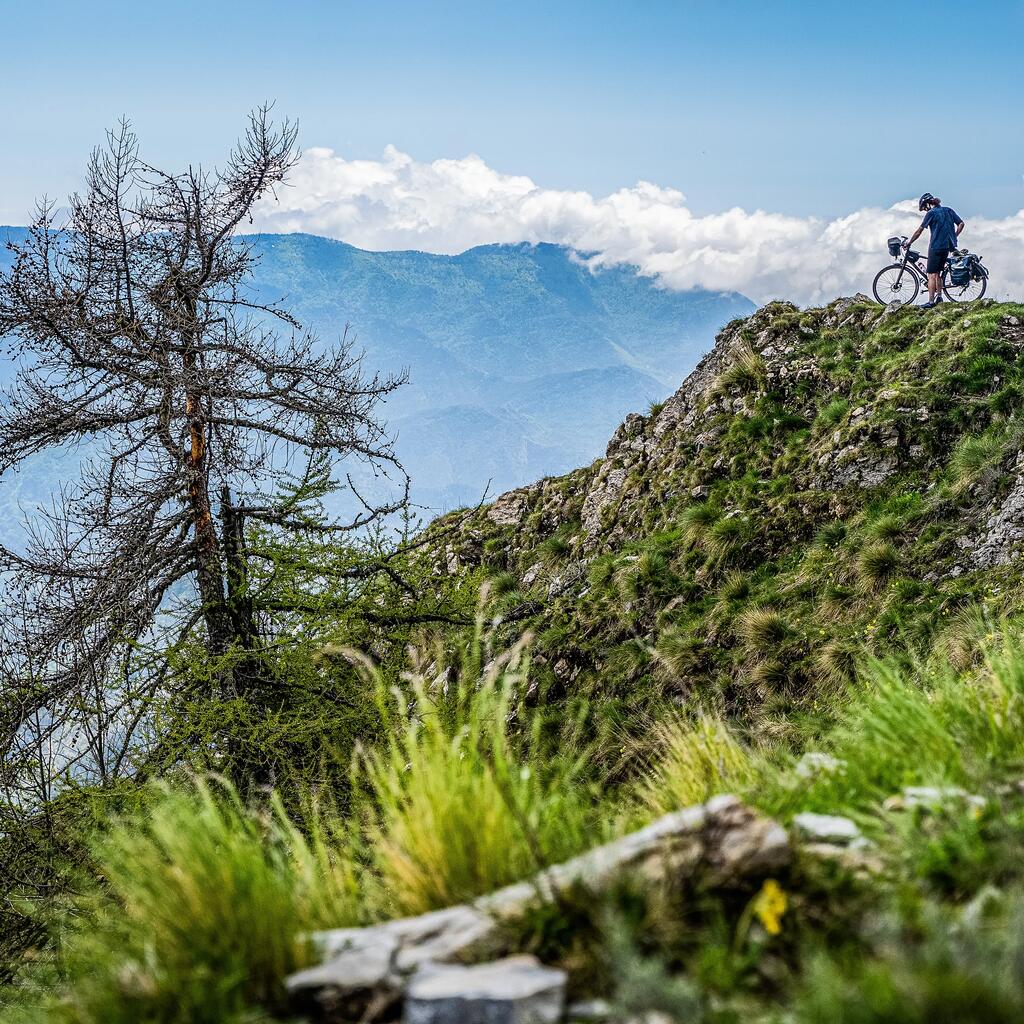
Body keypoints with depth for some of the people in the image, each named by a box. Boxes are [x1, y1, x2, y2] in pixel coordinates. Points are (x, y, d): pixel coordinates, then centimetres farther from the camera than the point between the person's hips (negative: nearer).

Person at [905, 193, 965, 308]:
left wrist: (909, 242, 0)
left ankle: (931, 301, -11)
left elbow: (919, 230, -8)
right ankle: (939, 296, 17)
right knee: (937, 273, 19)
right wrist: (953, 237, 17)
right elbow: (961, 224, 10)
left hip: (935, 247, -7)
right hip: (947, 247, 7)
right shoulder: (949, 210, 11)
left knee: (931, 274, -6)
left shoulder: (931, 213, -8)